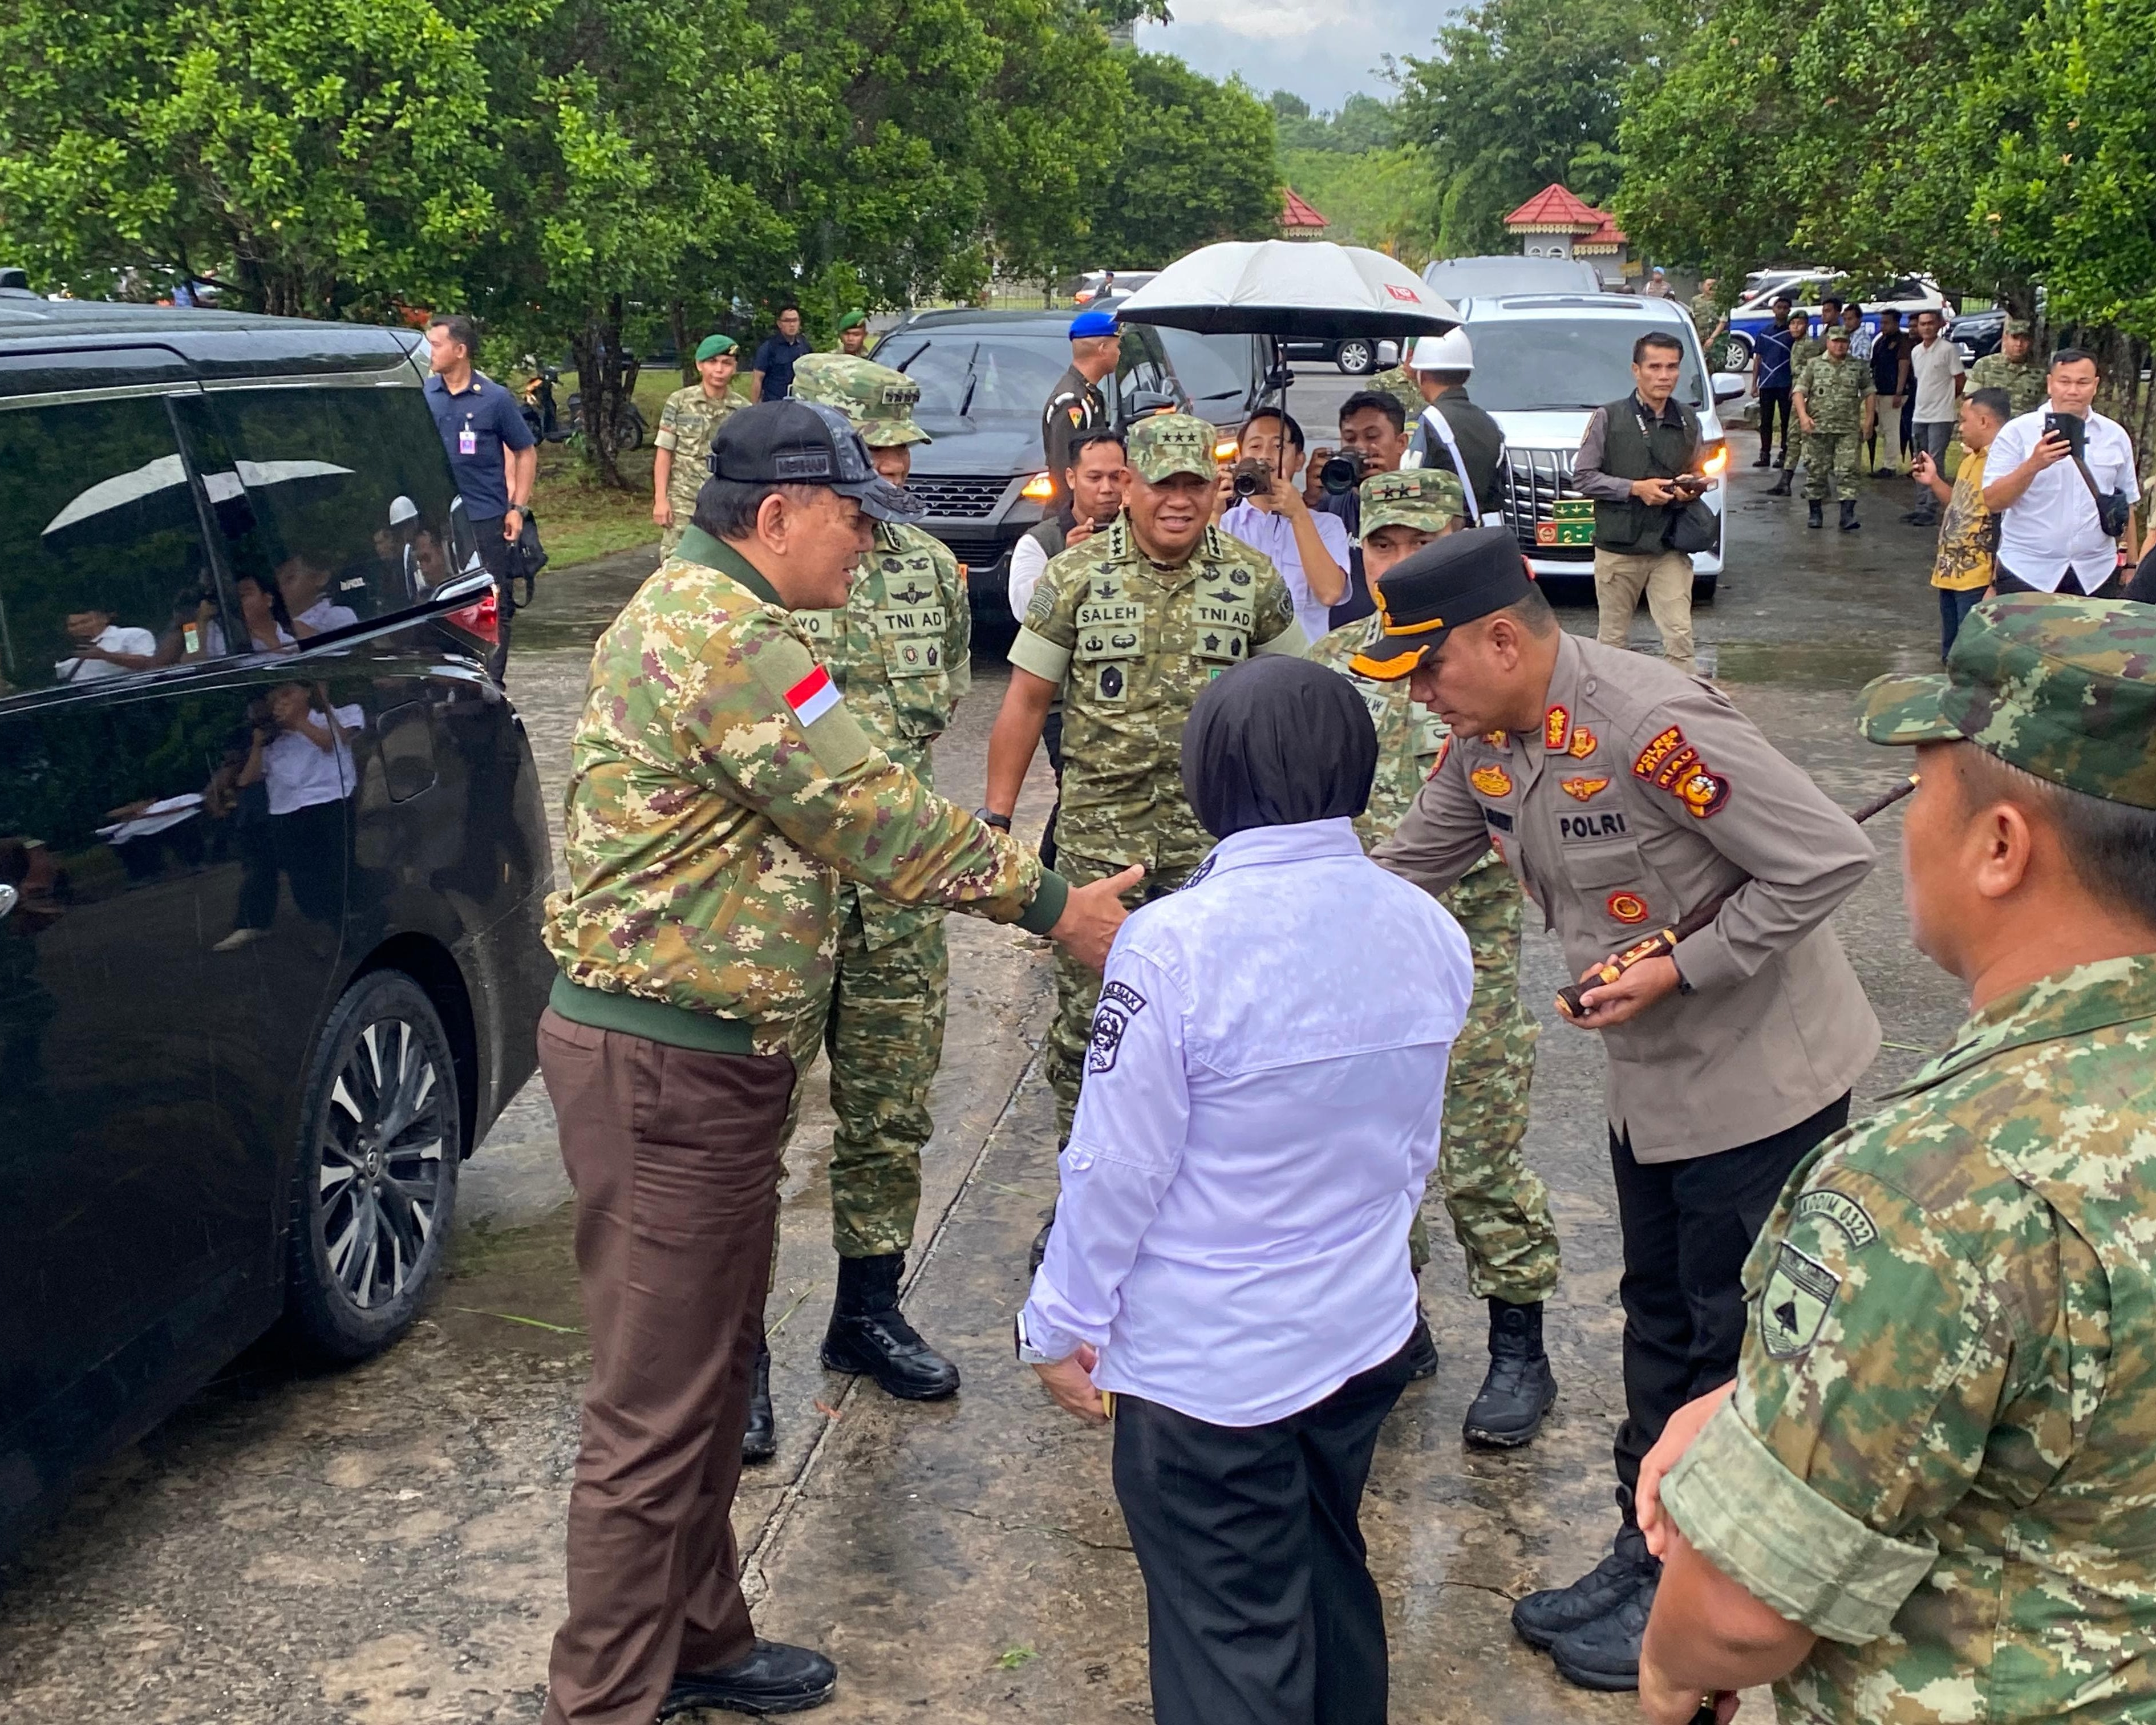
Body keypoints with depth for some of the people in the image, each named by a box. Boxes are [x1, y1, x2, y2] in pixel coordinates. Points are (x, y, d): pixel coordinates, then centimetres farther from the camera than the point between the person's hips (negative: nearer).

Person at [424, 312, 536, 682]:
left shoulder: (495, 398, -3)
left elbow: (526, 453, 4)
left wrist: (517, 507, -4)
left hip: (486, 519, -3)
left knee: (494, 606, 2)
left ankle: (491, 683, 11)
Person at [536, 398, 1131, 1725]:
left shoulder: (706, 614, 16)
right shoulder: (722, 636, -20)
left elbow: (829, 807, 18)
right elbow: (869, 816, -20)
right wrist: (1050, 903, -12)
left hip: (710, 1054, 11)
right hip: (664, 1063, -11)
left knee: (712, 1373, 21)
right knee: (656, 1410, -1)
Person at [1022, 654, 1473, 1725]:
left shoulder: (1177, 944, -24)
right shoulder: (1429, 933, -5)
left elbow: (1119, 1166, -18)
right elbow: (1418, 1144, 7)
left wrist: (1066, 1323, -4)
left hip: (1208, 1364, -6)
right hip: (1365, 1334, 6)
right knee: (1331, 1576, 27)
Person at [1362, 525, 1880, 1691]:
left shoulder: (1650, 724, -30)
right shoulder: (1487, 743, -3)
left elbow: (1828, 859, -27)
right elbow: (1402, 873, 8)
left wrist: (1681, 969, -25)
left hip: (1759, 1081, -8)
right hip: (1651, 1082, 9)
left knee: (1736, 1345, 6)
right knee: (1660, 1323, 20)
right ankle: (1645, 1557, 35)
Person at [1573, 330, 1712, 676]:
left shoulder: (1688, 421, 10)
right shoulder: (1608, 418, -2)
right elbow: (1582, 476, -4)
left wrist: (1692, 488, -2)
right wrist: (1635, 488, -14)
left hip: (1670, 550, 2)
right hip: (1617, 548, -2)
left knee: (1679, 636, -8)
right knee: (1613, 638, 7)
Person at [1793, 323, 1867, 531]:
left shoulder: (1859, 367, 11)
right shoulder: (1814, 366, 8)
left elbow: (1868, 392, 16)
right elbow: (1799, 392, 2)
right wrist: (1803, 416, -12)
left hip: (1848, 430, 0)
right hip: (1817, 428, 0)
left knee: (1847, 471, -9)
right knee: (1816, 471, 4)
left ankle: (1848, 515, -13)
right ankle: (1814, 513, 17)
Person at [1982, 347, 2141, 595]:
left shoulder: (2115, 436, 9)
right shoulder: (2017, 432, -2)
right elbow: (1993, 502, -10)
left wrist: (2131, 566, 14)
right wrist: (2033, 465, -24)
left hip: (2095, 575, 3)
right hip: (2026, 573, -3)